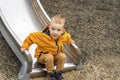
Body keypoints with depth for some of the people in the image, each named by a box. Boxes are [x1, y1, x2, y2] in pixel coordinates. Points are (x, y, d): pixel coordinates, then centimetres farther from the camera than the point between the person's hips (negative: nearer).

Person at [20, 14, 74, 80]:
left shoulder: (63, 36, -17)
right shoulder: (43, 36, -33)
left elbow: (67, 36, 11)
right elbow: (31, 36, -24)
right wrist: (25, 46, -25)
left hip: (56, 55, 4)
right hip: (42, 56, -4)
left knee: (63, 56, -23)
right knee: (49, 57, -36)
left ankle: (58, 73, -5)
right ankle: (51, 74, -15)